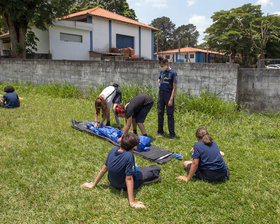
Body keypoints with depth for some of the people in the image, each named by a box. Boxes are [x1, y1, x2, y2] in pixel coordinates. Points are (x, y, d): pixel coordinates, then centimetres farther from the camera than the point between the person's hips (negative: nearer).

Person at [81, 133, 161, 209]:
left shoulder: (113, 150, -14)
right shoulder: (129, 155, -32)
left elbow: (104, 169, -6)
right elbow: (129, 179, -32)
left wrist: (93, 184, 6)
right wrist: (132, 202, -29)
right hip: (124, 185, -6)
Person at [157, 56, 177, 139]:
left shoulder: (173, 72, -10)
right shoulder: (162, 71, 8)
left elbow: (174, 87, -13)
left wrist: (171, 99, -17)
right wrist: (159, 84, 10)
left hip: (168, 94, -6)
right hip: (161, 93, 6)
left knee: (170, 114, 0)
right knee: (160, 113, 9)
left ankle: (172, 133, 10)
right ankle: (160, 131, 20)